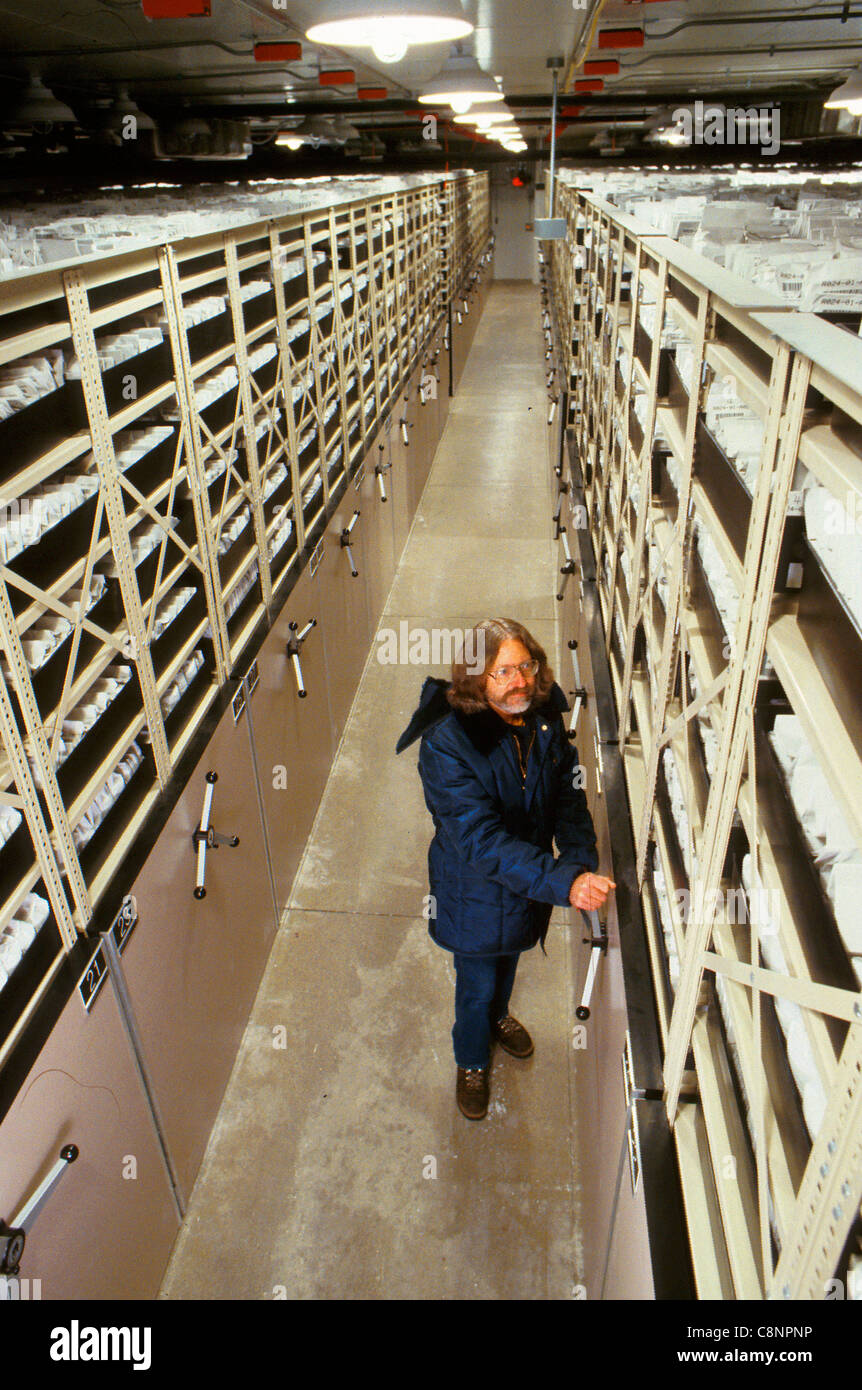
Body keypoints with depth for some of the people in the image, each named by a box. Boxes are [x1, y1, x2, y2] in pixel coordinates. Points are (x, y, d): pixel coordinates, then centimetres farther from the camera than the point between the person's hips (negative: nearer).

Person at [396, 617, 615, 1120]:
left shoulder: (547, 720, -16)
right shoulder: (447, 744, -34)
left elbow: (569, 800, -10)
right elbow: (482, 841, -37)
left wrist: (580, 864, -28)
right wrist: (563, 883, -44)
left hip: (531, 884, 5)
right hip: (475, 892, -5)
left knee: (510, 956, 32)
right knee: (476, 984, 20)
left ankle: (499, 1015, 66)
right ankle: (472, 1060, 53)